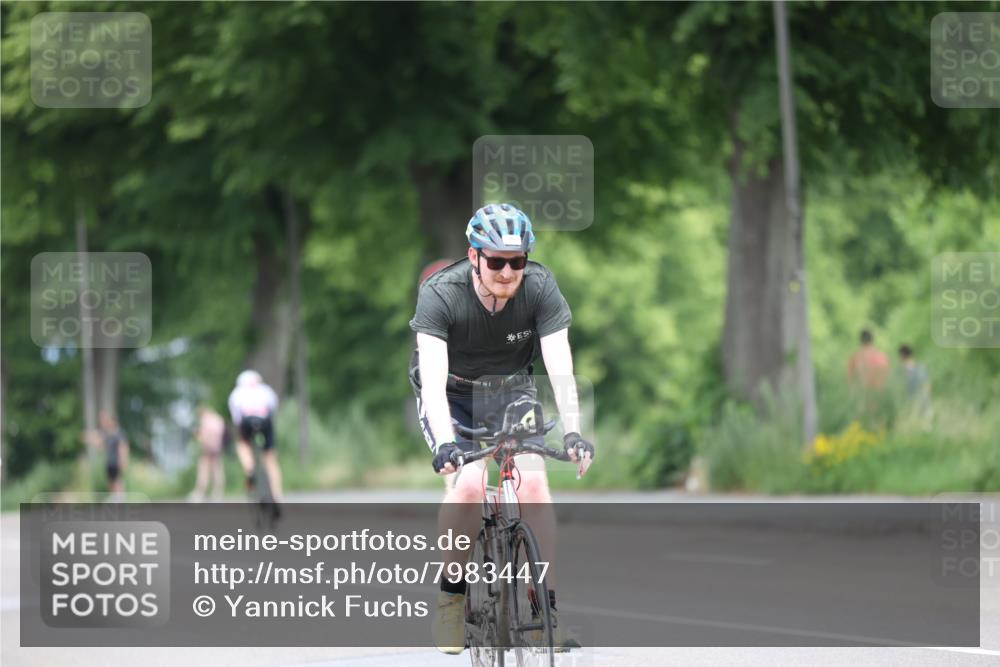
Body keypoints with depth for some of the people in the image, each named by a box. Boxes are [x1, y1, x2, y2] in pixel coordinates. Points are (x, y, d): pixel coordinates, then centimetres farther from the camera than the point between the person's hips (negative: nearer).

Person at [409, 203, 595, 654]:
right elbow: (433, 378, -36)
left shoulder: (540, 287, -22)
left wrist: (572, 432, -43)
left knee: (533, 483, -21)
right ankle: (450, 594, -6)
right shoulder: (440, 294, -28)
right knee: (469, 483, -26)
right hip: (452, 397, -2)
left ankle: (547, 609, -14)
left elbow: (560, 368, -28)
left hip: (511, 392, 2)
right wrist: (444, 442, -51)